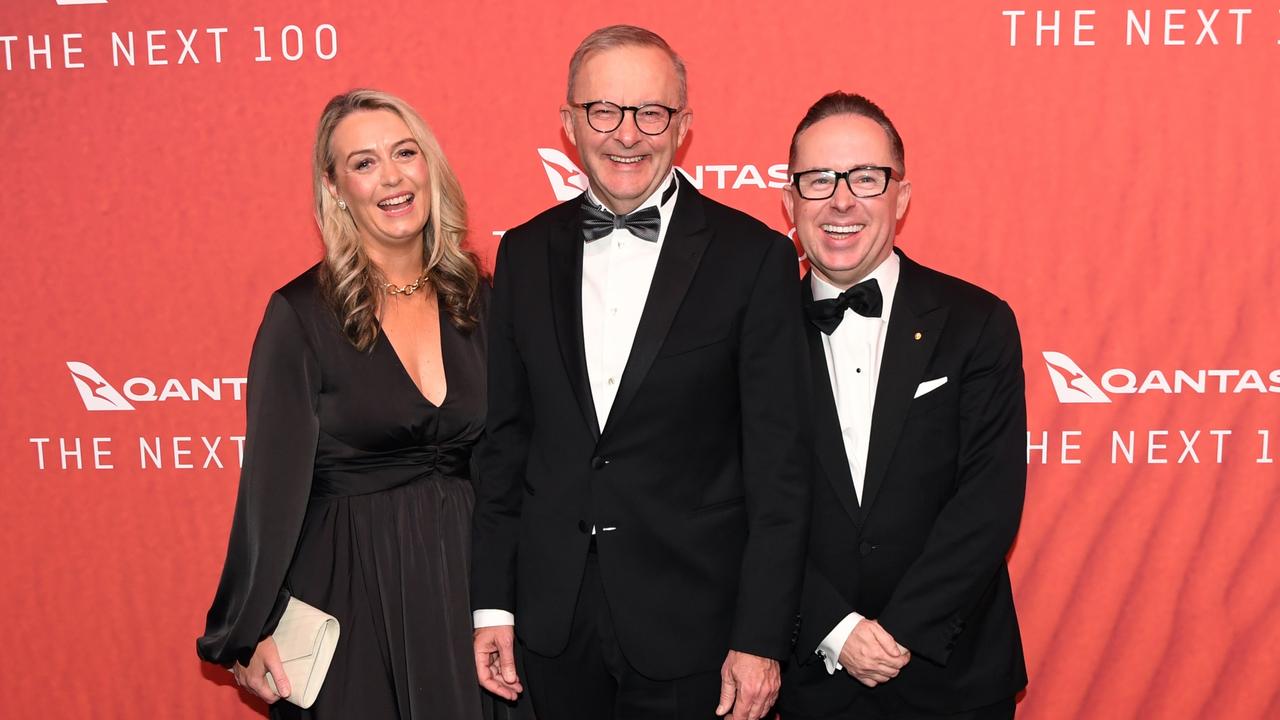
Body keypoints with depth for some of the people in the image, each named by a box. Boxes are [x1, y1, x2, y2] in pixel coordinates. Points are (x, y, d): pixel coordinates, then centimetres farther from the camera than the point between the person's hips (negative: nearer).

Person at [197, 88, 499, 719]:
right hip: (347, 590, -4)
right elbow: (273, 481, -9)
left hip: (463, 575, 4)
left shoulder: (476, 298, 2)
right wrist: (252, 634, -7)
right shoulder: (301, 314, -10)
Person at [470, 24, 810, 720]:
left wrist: (761, 639, -10)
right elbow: (504, 439, 7)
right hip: (552, 623, 3)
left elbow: (779, 465, -8)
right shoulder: (525, 253, 4)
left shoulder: (754, 257, -8)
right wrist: (491, 603, 5)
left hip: (691, 630, -3)